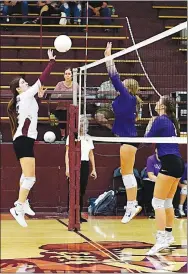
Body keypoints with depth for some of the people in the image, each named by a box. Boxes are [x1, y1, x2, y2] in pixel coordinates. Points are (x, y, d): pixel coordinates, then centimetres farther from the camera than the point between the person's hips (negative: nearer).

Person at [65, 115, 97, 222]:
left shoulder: (88, 138, 16)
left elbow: (91, 154, 18)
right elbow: (67, 153, -2)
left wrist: (93, 169, 13)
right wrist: (67, 168, -12)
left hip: (85, 165, 5)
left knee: (82, 191, 4)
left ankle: (79, 214, 7)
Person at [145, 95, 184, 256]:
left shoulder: (160, 120, -8)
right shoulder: (172, 121, 16)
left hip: (169, 163, -9)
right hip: (178, 163, 9)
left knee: (158, 202, -9)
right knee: (168, 202, 18)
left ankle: (161, 239, -17)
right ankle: (168, 234, 25)